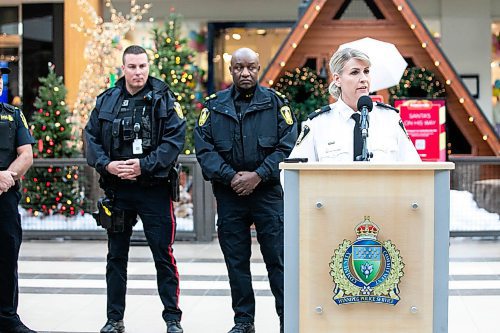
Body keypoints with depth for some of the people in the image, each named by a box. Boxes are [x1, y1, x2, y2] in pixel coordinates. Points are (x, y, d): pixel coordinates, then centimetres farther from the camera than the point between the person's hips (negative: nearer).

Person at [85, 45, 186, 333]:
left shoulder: (164, 99, -2)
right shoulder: (106, 101, 8)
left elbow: (175, 139, -10)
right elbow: (92, 139, 6)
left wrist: (144, 165, -18)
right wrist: (107, 164, -12)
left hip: (154, 188, -3)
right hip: (117, 190, 3)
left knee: (163, 255, 0)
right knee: (116, 256, 11)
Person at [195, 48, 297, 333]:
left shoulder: (276, 103, 2)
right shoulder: (214, 106, 7)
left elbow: (288, 146, -4)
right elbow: (204, 148, 1)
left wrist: (258, 175, -14)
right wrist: (230, 176, -12)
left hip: (268, 192, -2)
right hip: (229, 194, 2)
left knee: (278, 258, -2)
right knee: (236, 261, 8)